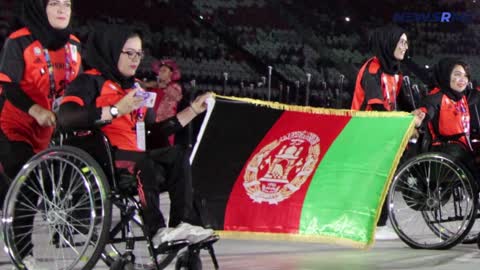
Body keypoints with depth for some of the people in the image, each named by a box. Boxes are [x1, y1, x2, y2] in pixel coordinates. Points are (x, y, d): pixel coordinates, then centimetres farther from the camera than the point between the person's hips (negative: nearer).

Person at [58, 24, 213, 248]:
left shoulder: (134, 88, 26)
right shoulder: (90, 81, 2)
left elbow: (157, 129, 24)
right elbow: (66, 118, -17)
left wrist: (193, 110, 22)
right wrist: (116, 110, -22)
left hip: (133, 156, 7)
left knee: (177, 156, -18)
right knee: (144, 164, -34)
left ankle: (182, 223, -28)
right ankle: (157, 230, -35)